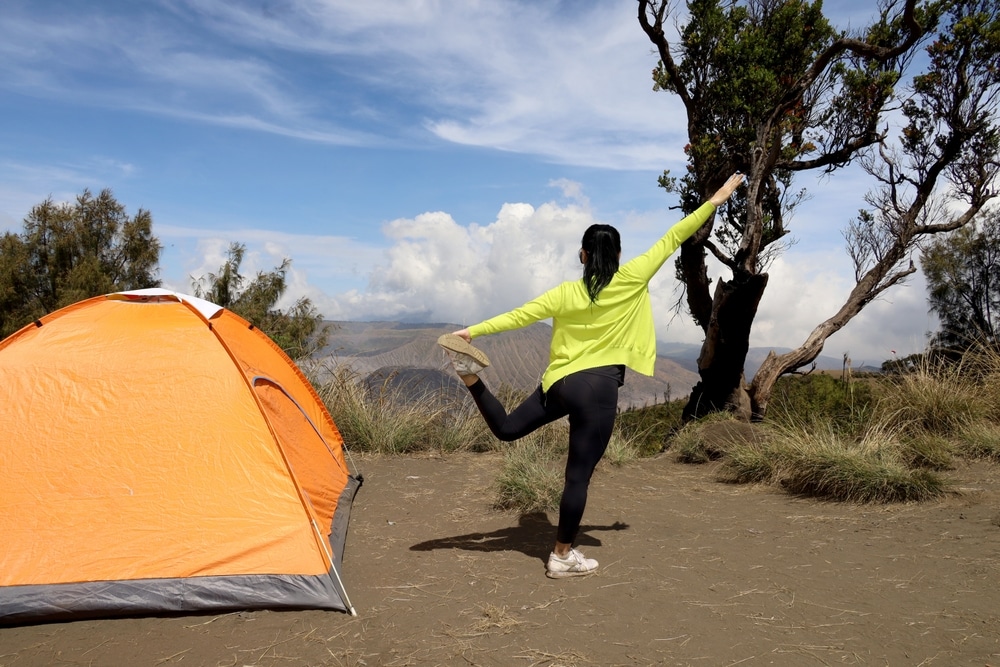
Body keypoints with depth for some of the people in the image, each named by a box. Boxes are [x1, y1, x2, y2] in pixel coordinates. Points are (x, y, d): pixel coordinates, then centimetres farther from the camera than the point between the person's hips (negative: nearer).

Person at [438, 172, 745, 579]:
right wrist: (716, 200, 9)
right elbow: (672, 239, 2)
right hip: (598, 388, -3)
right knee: (579, 475, 3)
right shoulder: (631, 280, -4)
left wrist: (472, 332, 4)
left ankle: (471, 377, -2)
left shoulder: (565, 293, 2)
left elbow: (519, 316, -1)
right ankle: (563, 557, 13)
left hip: (560, 381, 3)